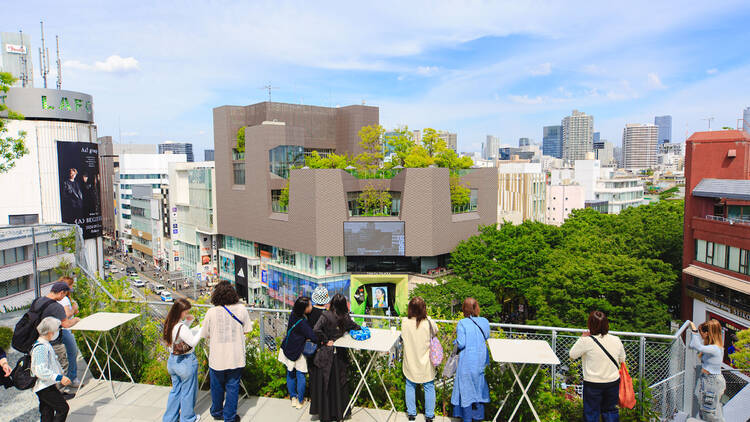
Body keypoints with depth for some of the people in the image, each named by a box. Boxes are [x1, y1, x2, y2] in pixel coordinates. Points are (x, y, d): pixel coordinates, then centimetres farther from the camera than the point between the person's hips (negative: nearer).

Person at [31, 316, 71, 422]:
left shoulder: (45, 344, 11)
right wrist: (60, 378, -27)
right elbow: (41, 371, -27)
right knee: (63, 408, -9)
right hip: (45, 387, -10)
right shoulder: (40, 348, -22)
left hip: (47, 386, 10)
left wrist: (62, 373, 32)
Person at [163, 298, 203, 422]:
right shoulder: (182, 328, -27)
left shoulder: (170, 324, -2)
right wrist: (201, 329, -12)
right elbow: (193, 342, -18)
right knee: (187, 392, 11)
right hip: (186, 362, -8)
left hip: (172, 360, 8)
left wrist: (188, 322, 3)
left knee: (175, 390, 22)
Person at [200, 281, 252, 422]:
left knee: (217, 387, 20)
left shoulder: (211, 312, -13)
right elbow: (246, 330, -1)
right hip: (236, 358, 0)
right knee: (232, 387, 14)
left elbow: (205, 335, -2)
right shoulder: (241, 309, -10)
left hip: (217, 358, 0)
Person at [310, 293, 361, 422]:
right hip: (340, 355, 4)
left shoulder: (326, 316, -14)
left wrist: (325, 340, -14)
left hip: (326, 354, -3)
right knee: (338, 382, 15)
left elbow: (316, 330, -26)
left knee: (324, 383, 8)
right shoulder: (345, 318, -3)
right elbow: (357, 327, 14)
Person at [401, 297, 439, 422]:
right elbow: (436, 331, 2)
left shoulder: (404, 322, -15)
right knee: (429, 388, 15)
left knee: (410, 386, 18)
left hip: (410, 362, 1)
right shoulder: (429, 323, -20)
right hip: (425, 364, -1)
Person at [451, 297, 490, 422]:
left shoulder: (462, 324, -16)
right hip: (481, 361, 4)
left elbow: (461, 344, -18)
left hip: (467, 362, -4)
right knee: (479, 387, 18)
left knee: (466, 391, 8)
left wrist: (455, 342, 2)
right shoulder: (484, 322, -3)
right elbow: (487, 337, 9)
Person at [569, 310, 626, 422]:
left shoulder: (586, 341, -20)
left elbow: (572, 355, -6)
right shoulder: (616, 340, -6)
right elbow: (622, 360, 9)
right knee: (610, 410, 22)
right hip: (613, 382, 4)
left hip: (593, 384, -4)